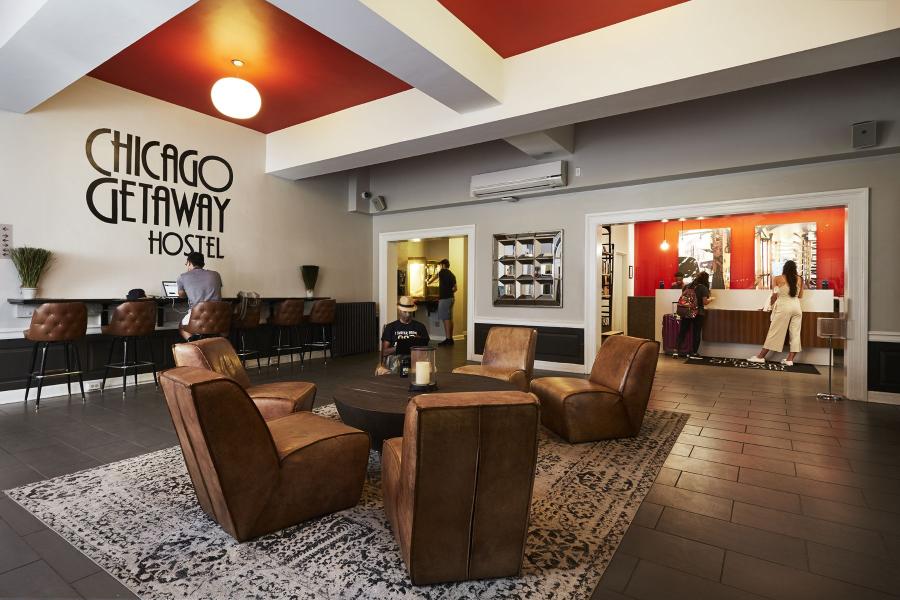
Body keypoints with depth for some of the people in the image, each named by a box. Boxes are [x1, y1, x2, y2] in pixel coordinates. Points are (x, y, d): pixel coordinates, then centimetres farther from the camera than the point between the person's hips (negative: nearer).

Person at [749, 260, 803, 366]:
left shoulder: (778, 279, -1)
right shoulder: (799, 279, 7)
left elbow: (775, 295, 2)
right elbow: (800, 296, 14)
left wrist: (771, 305, 16)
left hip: (784, 307, -3)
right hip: (796, 307, 4)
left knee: (774, 332, -1)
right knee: (795, 333, 5)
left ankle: (761, 356, 3)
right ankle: (790, 359, 5)